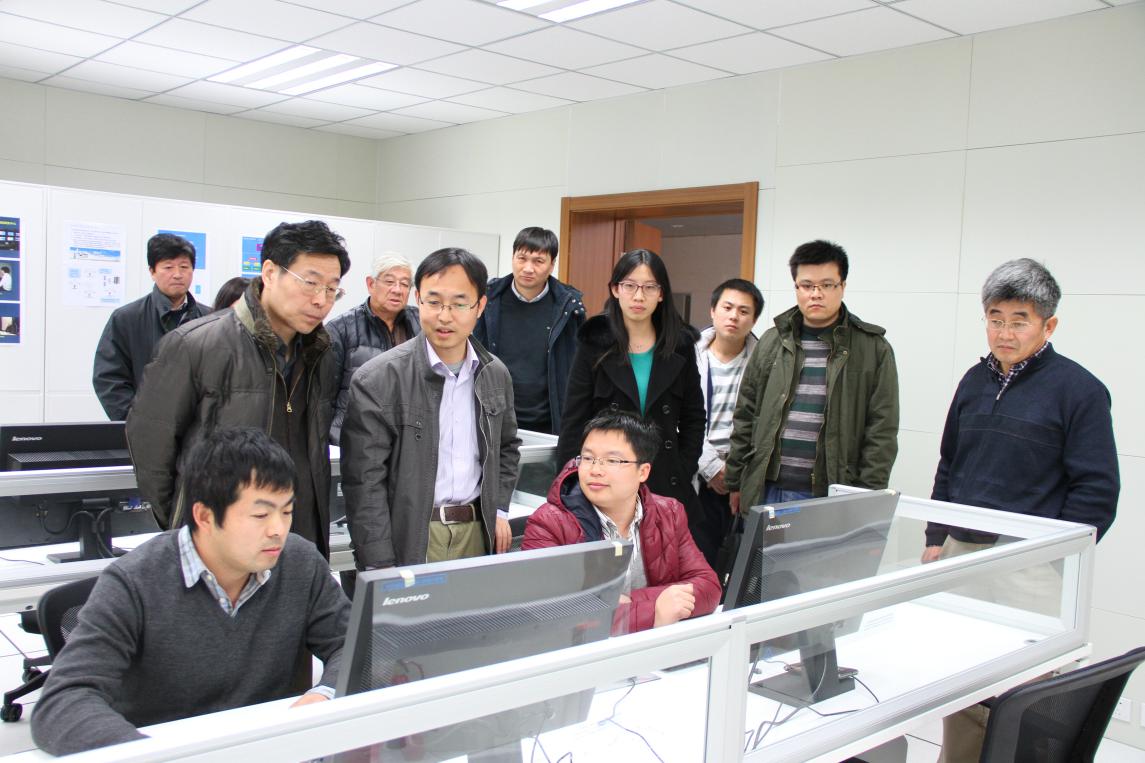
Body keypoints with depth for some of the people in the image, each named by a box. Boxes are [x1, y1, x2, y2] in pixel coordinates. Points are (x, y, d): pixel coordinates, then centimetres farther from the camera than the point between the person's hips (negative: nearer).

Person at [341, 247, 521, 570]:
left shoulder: (496, 374, 5)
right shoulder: (376, 380, -12)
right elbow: (364, 483, -13)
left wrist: (499, 510, 9)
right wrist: (380, 572, -16)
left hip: (476, 532, 5)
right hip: (408, 539, -4)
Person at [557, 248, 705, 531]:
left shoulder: (681, 346, 4)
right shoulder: (594, 344, -1)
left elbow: (693, 418, 9)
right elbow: (574, 422, -2)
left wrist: (683, 474, 0)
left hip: (667, 486, 2)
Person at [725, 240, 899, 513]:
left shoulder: (874, 349, 0)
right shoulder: (772, 342, 8)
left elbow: (882, 432, -3)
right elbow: (745, 417, 12)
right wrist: (734, 482, 10)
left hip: (832, 500, -2)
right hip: (766, 491, 3)